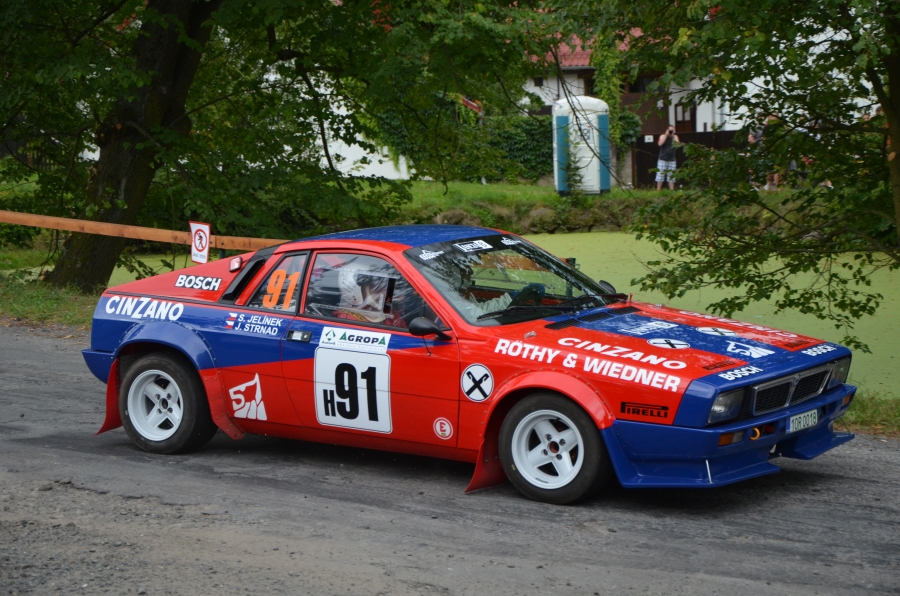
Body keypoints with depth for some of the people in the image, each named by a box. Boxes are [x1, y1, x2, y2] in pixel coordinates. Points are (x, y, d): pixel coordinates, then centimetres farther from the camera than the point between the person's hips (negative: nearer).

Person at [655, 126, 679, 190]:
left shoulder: (675, 137, 8)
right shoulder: (663, 136, 3)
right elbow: (660, 144, -15)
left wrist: (673, 136, -10)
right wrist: (666, 135, -12)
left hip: (672, 160, 2)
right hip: (662, 159, -2)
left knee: (671, 177, 2)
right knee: (660, 175, -3)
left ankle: (671, 190, 5)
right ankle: (658, 190, 1)